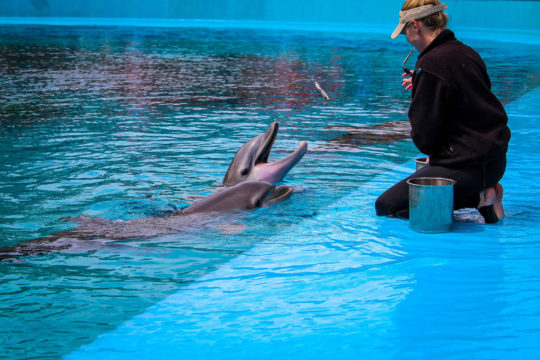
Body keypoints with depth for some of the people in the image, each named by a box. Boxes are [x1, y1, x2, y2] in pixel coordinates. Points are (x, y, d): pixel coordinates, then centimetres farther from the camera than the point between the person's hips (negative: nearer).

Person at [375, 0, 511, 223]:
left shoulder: (430, 65, -18)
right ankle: (484, 190, 8)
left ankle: (476, 198, -9)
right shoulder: (467, 53, 8)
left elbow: (425, 138, -15)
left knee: (386, 206, -4)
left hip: (467, 166, -9)